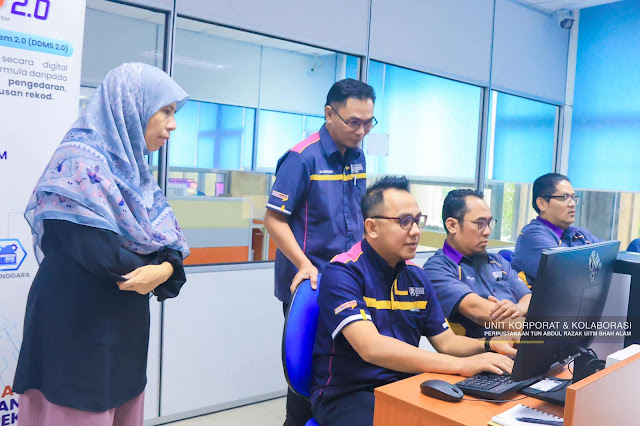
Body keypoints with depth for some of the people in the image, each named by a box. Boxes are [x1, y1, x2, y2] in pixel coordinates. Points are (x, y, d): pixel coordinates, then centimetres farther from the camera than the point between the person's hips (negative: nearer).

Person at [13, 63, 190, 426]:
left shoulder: (130, 166, 10)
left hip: (124, 325, 8)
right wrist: (158, 269, -9)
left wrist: (167, 266, -17)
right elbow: (100, 253, -25)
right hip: (76, 328, -8)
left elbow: (167, 239, 5)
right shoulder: (80, 161, -16)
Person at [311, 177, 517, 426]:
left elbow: (445, 342, 12)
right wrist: (462, 365, -31)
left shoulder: (416, 276, 8)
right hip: (347, 394, -6)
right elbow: (371, 348, -28)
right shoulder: (342, 274, -16)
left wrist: (490, 345, -10)